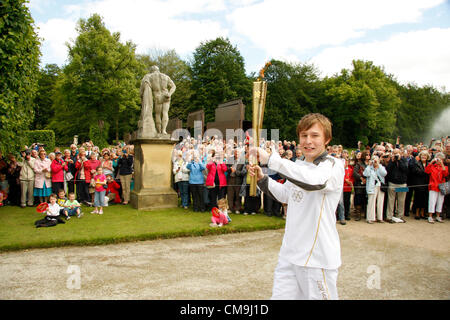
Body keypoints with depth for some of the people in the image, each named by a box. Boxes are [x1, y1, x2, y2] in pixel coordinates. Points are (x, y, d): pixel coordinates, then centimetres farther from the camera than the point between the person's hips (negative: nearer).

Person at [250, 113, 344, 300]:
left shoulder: (334, 165, -13)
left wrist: (270, 159, -32)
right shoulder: (298, 167, 11)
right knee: (280, 296, 12)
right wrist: (262, 178, 12)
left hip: (318, 257, -6)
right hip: (289, 253, 7)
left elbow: (312, 181, -35)